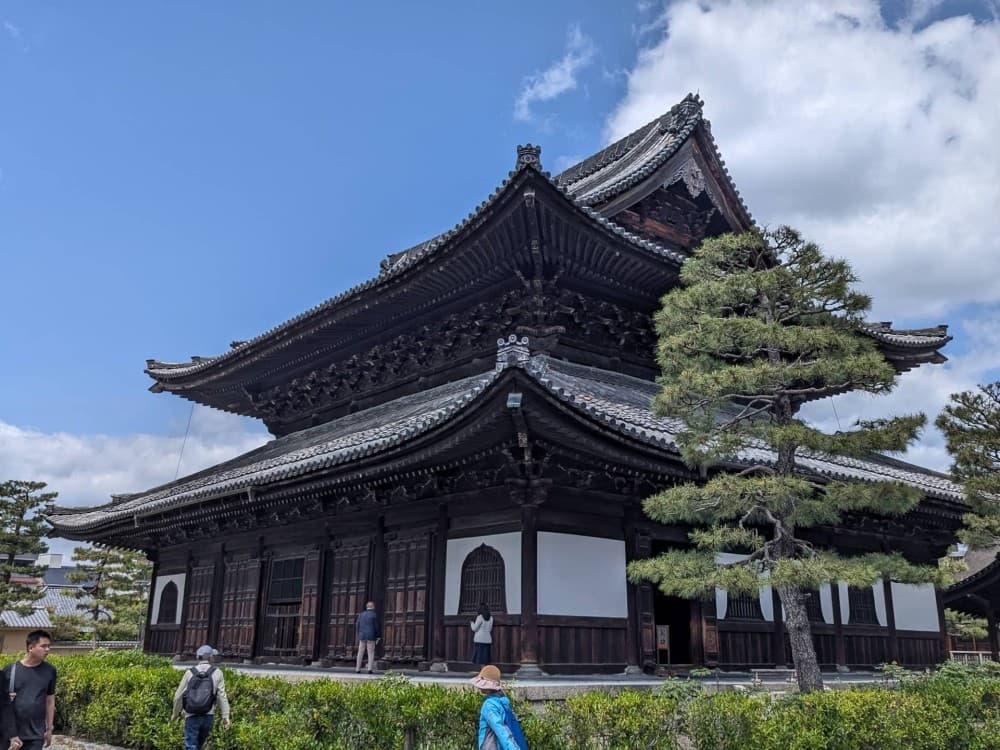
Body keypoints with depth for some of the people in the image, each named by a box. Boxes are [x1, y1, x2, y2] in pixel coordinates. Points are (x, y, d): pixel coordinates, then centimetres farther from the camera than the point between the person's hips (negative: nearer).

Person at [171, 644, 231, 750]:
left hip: (192, 716, -1)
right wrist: (225, 716, -3)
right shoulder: (217, 672, -2)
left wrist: (175, 713, 19)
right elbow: (222, 696, -5)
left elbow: (178, 696, 3)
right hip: (208, 716, 1)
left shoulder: (190, 673, 0)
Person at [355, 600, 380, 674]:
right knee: (371, 654, 0)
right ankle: (370, 669, -9)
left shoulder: (361, 615, 7)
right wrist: (378, 636, 4)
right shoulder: (374, 615, -5)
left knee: (360, 653, 10)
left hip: (362, 636, 3)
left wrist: (358, 636, 15)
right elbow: (376, 627, -5)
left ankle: (358, 669, 9)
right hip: (371, 637, -3)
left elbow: (358, 626, 7)